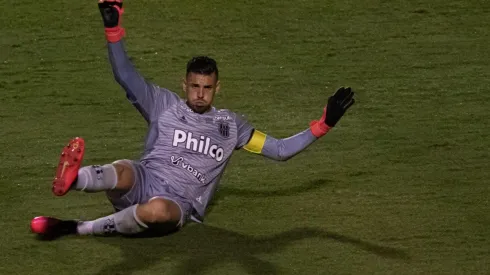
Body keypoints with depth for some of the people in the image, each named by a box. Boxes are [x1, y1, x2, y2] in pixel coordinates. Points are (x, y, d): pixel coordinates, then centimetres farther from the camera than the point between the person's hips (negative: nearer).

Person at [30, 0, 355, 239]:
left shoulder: (230, 124, 16)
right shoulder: (165, 105, 13)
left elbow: (281, 150, 17)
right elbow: (125, 75, 3)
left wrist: (324, 124, 7)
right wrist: (113, 28, -9)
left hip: (179, 204, 0)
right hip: (143, 182, 0)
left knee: (158, 210, -41)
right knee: (123, 173, -39)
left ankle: (76, 228, -34)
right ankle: (73, 179, -73)